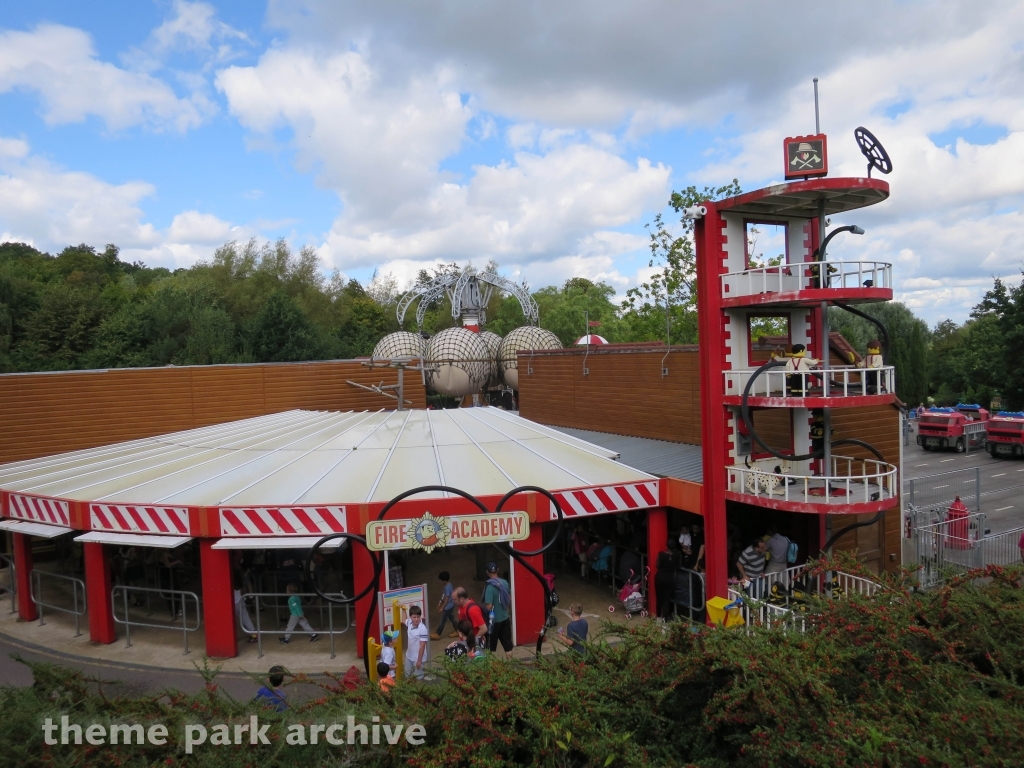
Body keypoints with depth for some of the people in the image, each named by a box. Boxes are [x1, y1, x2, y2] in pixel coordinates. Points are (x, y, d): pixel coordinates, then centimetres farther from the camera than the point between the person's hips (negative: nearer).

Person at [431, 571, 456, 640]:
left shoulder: (447, 587, -27)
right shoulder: (448, 585, 3)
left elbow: (447, 598, -24)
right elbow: (444, 596, 13)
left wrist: (442, 607, -19)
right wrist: (440, 602, 17)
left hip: (448, 606, -9)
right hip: (450, 605, 9)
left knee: (443, 620, 3)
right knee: (452, 618, 19)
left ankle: (437, 634, 14)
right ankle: (457, 631, 28)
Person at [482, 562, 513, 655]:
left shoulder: (490, 587, -23)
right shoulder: (505, 583, -3)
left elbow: (489, 607, -25)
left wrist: (483, 604, -4)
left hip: (494, 620, -6)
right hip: (505, 618, 6)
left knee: (491, 645, 10)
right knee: (507, 642, 13)